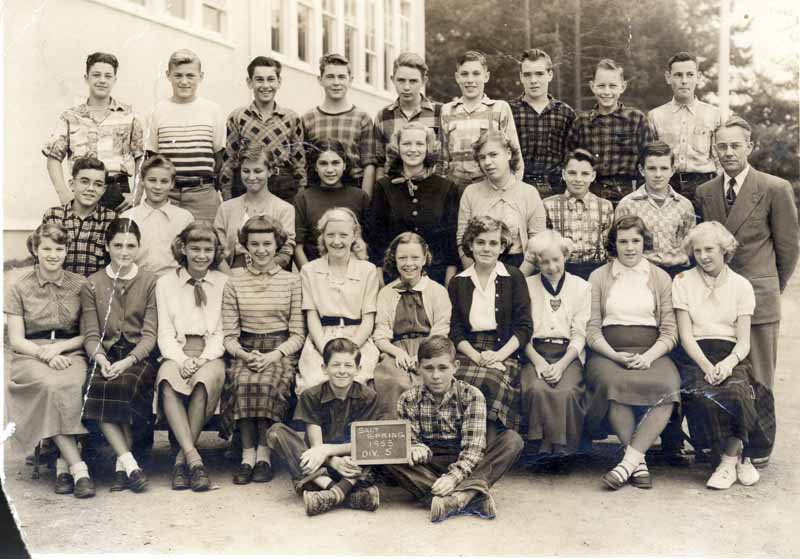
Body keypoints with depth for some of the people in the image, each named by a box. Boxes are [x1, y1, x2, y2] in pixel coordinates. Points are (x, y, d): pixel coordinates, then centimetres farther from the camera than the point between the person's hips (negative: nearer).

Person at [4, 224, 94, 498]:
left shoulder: (81, 285, 9)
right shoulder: (19, 288, 8)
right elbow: (16, 341, 4)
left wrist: (58, 347, -10)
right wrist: (45, 355, -15)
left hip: (71, 354, 1)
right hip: (30, 357, 0)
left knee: (71, 386, -36)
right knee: (51, 385, -35)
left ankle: (63, 464, -27)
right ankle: (78, 467, -36)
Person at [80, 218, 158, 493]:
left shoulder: (150, 282, 7)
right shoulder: (92, 284, 12)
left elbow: (150, 335, -1)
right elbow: (91, 335, 4)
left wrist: (127, 361, -18)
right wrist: (102, 361, -16)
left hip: (139, 356, -1)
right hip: (105, 355, 2)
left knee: (121, 385, -33)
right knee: (96, 387, -31)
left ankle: (121, 465, -21)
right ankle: (129, 462, -27)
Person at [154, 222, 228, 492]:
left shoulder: (225, 283, 12)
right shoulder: (166, 283, 15)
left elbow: (224, 332, 5)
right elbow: (165, 332, 7)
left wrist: (202, 359, -13)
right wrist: (181, 360, -12)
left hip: (212, 355, -1)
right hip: (177, 353, 1)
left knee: (206, 378, -36)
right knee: (167, 380, -34)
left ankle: (181, 459, -28)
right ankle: (193, 458, -39)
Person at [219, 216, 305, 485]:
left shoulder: (291, 281, 7)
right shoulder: (235, 282, 11)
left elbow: (298, 334, 3)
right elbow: (229, 336, 7)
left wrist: (274, 355, -13)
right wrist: (245, 355, -13)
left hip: (282, 351, -1)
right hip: (245, 350, 1)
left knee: (267, 383, -32)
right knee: (242, 382, -31)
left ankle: (263, 453, -20)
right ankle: (248, 454, -22)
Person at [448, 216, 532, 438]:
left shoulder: (514, 278, 11)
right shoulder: (458, 283, 16)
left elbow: (524, 326, 4)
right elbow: (455, 330, 9)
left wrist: (499, 354, -11)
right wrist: (476, 356, -9)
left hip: (504, 352, -1)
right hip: (468, 352, 2)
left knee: (489, 381, -33)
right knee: (464, 382, -31)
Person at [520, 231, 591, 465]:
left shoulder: (582, 287, 14)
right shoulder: (527, 286, 15)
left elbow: (579, 334, 5)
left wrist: (561, 364, -11)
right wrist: (537, 360, -11)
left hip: (569, 354, 0)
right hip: (535, 353, 0)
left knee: (566, 391, -32)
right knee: (537, 389, -32)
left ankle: (563, 448, -20)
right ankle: (544, 447, -22)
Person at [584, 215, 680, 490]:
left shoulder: (661, 278, 15)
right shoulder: (599, 277, 13)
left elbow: (670, 331, 8)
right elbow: (592, 329, 6)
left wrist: (648, 357, -11)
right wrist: (615, 355, -12)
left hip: (652, 352, 1)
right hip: (608, 352, -1)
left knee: (667, 387, -32)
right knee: (614, 384, -35)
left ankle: (629, 461, -31)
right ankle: (639, 461, -25)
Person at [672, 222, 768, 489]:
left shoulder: (741, 286, 10)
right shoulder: (683, 282, 9)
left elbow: (744, 341, 4)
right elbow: (686, 336, 2)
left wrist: (728, 363, -18)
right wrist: (706, 366, -15)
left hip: (731, 356, 0)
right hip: (695, 356, 0)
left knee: (734, 391, -33)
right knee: (703, 395, -32)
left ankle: (728, 460, -13)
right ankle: (738, 457, -13)